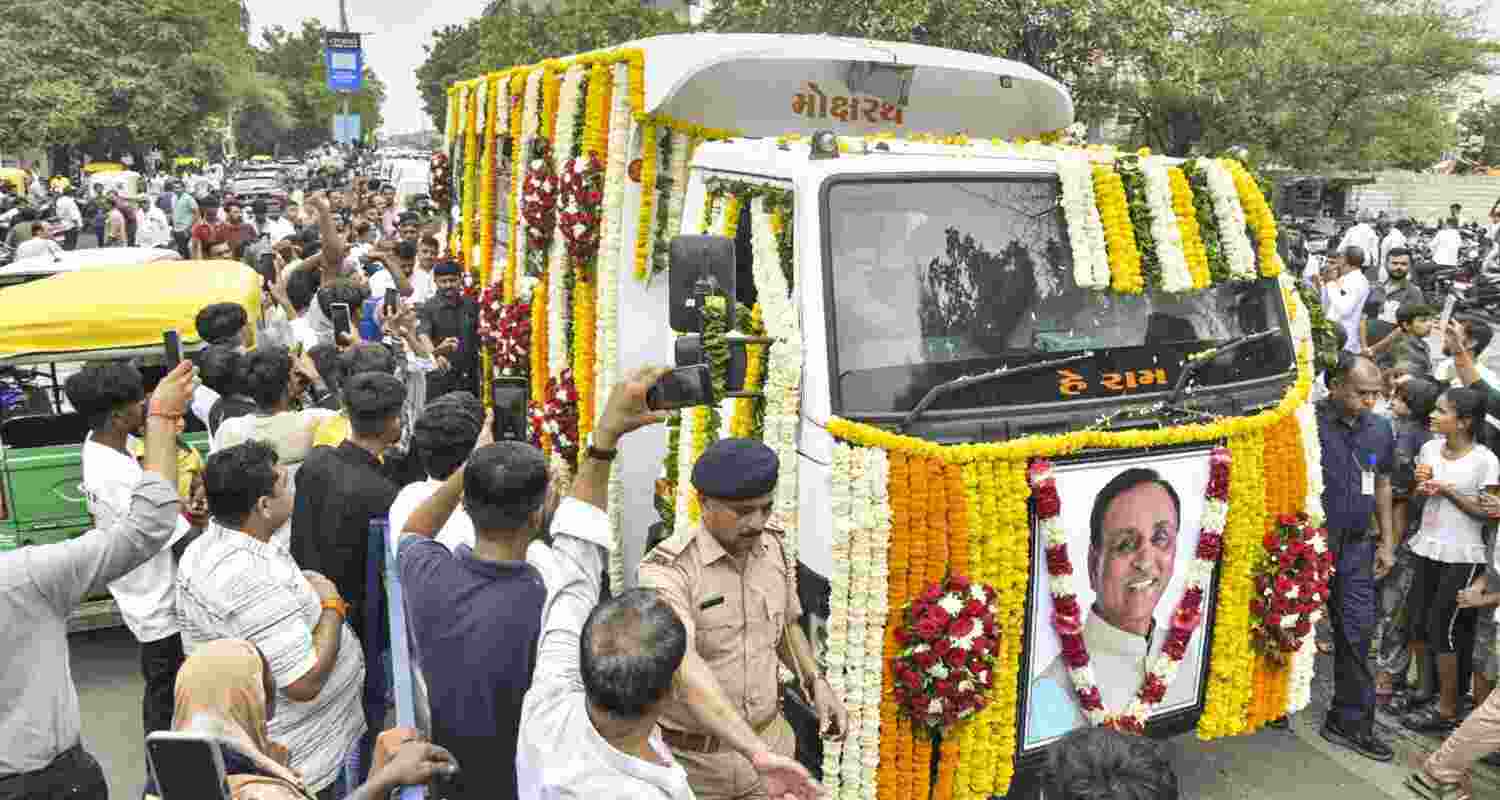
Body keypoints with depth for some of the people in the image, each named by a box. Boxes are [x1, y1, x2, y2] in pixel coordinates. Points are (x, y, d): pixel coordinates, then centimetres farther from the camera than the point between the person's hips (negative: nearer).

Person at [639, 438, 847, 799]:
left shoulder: (772, 549, -5)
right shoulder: (666, 570, -25)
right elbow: (684, 668, -39)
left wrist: (817, 683, -2)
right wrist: (754, 751, -51)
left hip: (771, 741, 4)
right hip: (692, 759, -4)